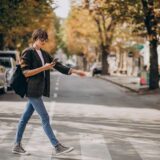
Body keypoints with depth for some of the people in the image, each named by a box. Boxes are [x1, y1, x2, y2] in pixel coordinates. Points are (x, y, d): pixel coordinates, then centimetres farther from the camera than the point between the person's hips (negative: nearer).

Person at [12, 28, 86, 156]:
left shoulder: (44, 54, 14)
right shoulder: (28, 53, -10)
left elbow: (58, 66, 14)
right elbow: (25, 72, -15)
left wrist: (75, 71, 7)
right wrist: (43, 68, -20)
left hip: (38, 91, 8)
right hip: (33, 90, -8)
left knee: (26, 117, 11)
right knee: (45, 118, -6)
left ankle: (17, 146, 18)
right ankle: (57, 147, -3)